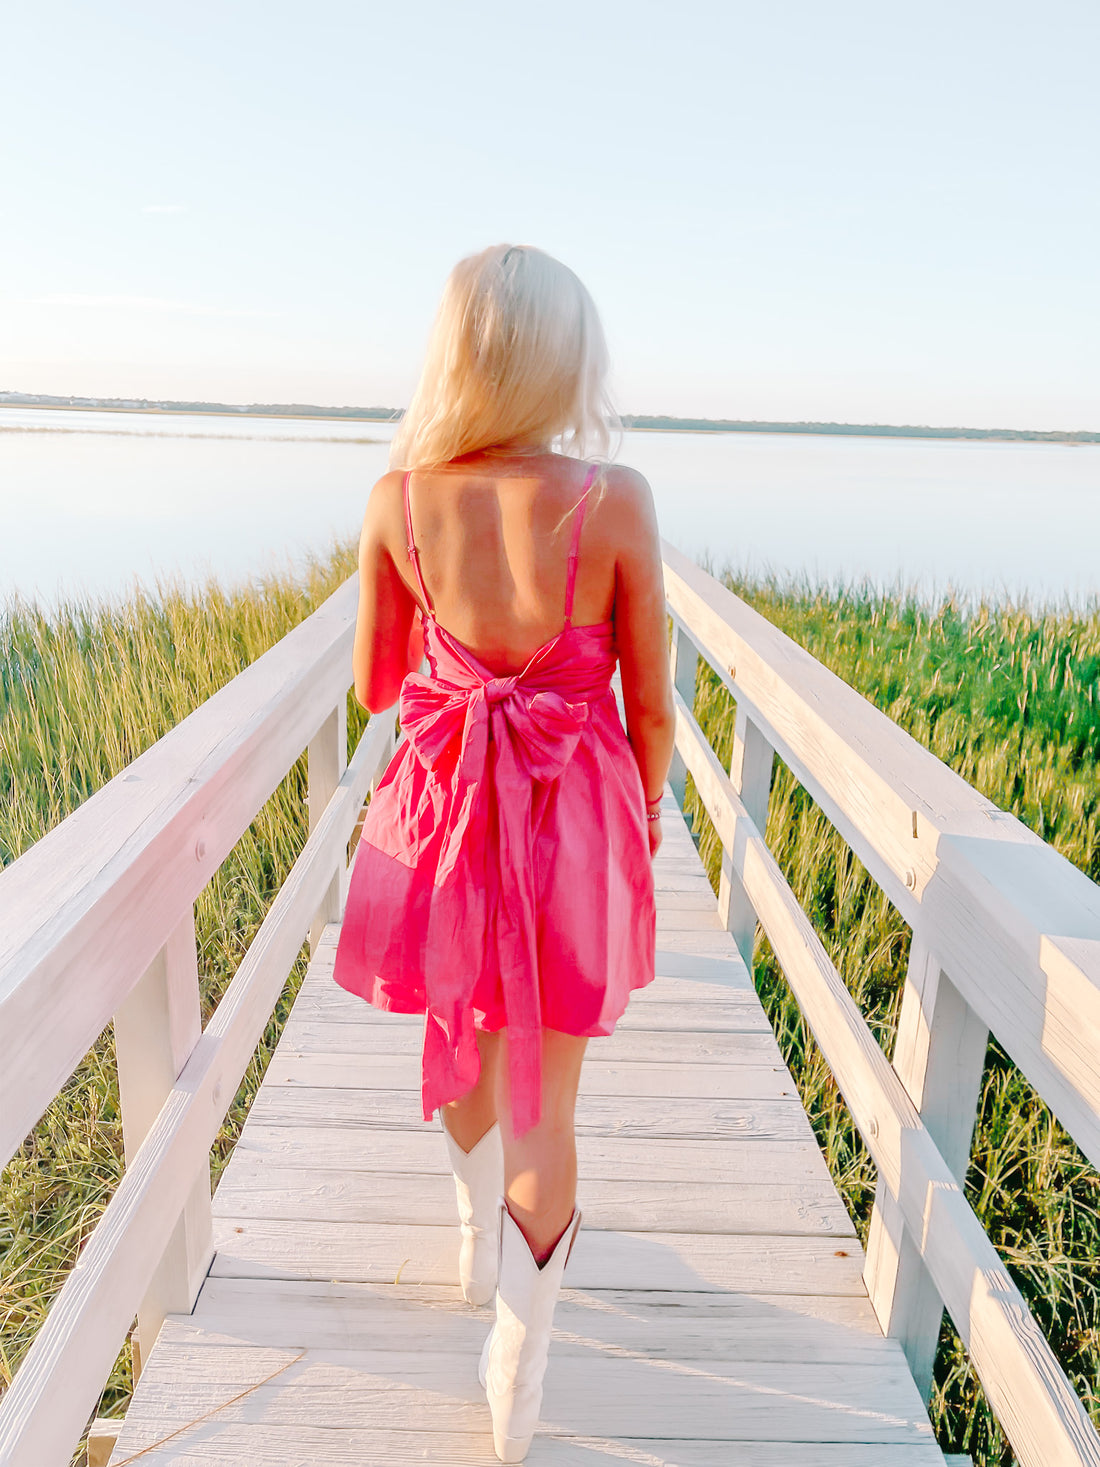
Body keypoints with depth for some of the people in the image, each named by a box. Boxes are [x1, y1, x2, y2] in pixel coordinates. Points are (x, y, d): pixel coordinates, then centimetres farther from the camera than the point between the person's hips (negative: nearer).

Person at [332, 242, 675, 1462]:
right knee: (545, 1105, 14)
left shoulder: (399, 499, -9)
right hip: (575, 814, -2)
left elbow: (375, 684, 1)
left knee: (463, 1036, 29)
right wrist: (645, 817, 9)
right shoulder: (614, 497, -16)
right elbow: (649, 701, -8)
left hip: (442, 806, 3)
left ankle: (479, 1236, 54)